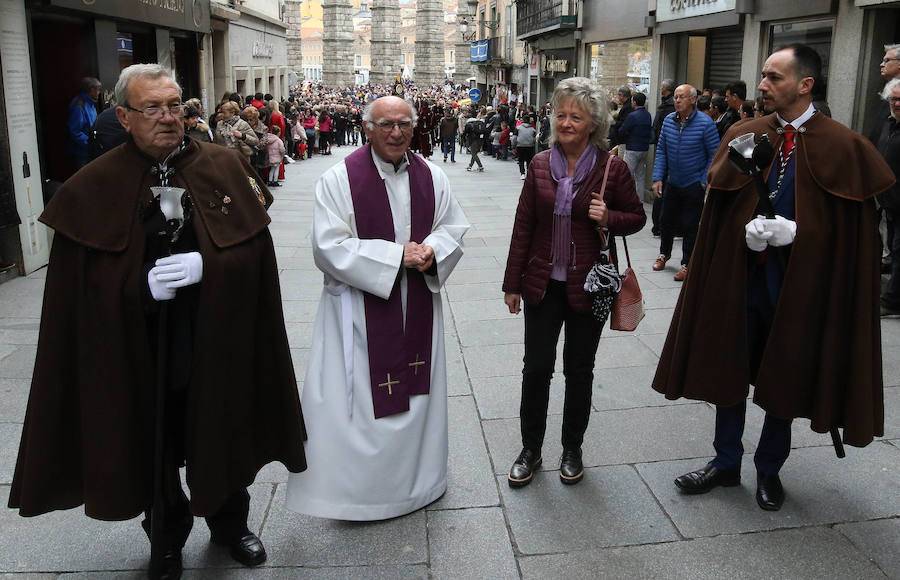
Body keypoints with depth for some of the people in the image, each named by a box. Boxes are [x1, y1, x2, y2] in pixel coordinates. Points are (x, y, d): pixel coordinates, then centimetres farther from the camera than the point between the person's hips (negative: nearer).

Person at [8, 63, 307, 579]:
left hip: (217, 341, 1)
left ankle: (231, 523, 44)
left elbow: (253, 247, -5)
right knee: (154, 449, 14)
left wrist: (205, 265, -20)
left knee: (223, 438, 17)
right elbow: (82, 285, -6)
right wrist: (142, 287, -21)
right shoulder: (93, 187, -5)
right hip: (138, 353, -1)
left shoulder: (225, 167, -2)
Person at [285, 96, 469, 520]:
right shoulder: (339, 179, -11)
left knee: (415, 392, 16)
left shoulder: (431, 177, 4)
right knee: (361, 400, 3)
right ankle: (359, 488, 22)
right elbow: (330, 248, -17)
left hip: (418, 307, 5)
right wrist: (397, 255, -21)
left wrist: (431, 251, -13)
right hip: (360, 308, -4)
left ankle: (415, 478, 36)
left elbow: (453, 229, 10)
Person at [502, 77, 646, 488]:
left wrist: (608, 218, -18)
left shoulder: (612, 168, -6)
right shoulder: (541, 165, 1)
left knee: (579, 370, 11)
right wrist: (513, 283, 5)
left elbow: (636, 217, 4)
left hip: (588, 285, -2)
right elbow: (524, 226, 5)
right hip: (543, 283, 2)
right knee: (536, 367, 5)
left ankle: (572, 450, 29)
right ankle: (530, 450, 23)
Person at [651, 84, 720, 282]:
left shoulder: (705, 123, -14)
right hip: (672, 182, 4)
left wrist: (704, 182, -12)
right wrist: (657, 178, -2)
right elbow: (661, 151, 6)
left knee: (690, 225, 2)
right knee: (667, 220, 16)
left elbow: (714, 155, -9)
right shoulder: (668, 120, -1)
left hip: (694, 185, -4)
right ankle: (664, 253, 38)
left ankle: (687, 264, 15)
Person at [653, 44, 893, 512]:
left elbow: (849, 226, -7)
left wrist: (795, 232, -19)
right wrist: (746, 229, -13)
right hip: (741, 274, 3)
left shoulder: (842, 147, -9)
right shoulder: (745, 136, 2)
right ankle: (726, 462, 30)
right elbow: (720, 206, 5)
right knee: (730, 369, 11)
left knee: (784, 379, 11)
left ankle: (769, 470, 32)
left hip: (800, 279, -3)